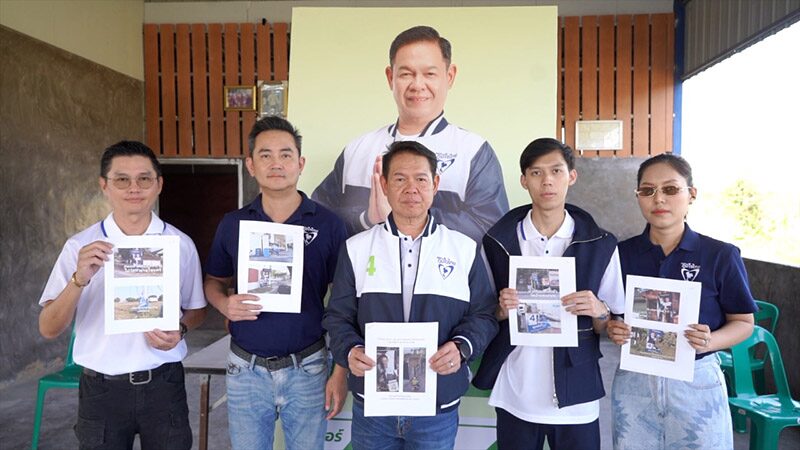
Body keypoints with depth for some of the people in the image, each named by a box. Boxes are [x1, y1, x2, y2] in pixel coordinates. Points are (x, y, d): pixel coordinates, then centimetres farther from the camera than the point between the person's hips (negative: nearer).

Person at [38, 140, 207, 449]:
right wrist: (79, 279, -22)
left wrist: (180, 330, -13)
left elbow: (196, 310, 9)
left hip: (164, 383, 1)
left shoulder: (181, 244, -2)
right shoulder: (80, 247, -4)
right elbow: (48, 329, -6)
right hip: (101, 388, 0)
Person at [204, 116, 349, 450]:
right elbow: (214, 281, 12)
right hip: (246, 369, 2)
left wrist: (341, 372, -6)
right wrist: (225, 304, -11)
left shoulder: (328, 224, -6)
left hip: (307, 369, -1)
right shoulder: (232, 224, 1)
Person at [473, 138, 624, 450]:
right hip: (515, 397, 1)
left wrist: (599, 312, -16)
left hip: (576, 399, 0)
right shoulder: (498, 242, -1)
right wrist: (501, 310, -13)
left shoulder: (600, 245, -1)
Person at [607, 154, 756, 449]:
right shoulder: (621, 254, -3)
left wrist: (710, 341, -19)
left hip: (697, 382, -1)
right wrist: (613, 329, -15)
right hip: (633, 380, 2)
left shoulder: (721, 256, -8)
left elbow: (743, 322, -1)